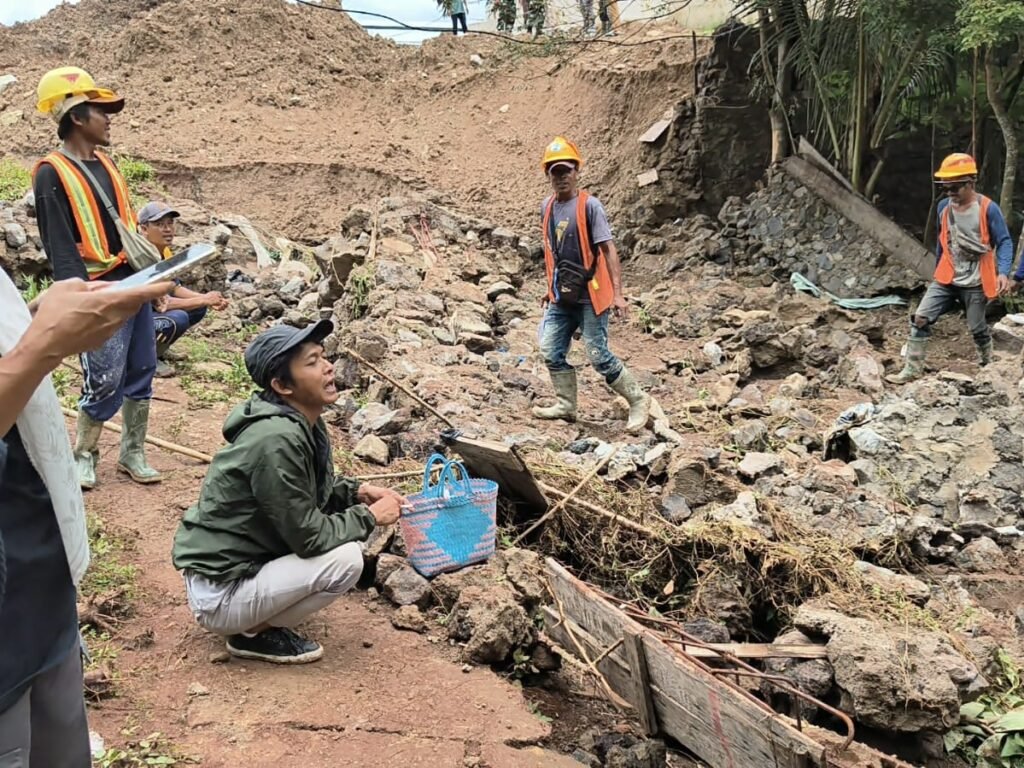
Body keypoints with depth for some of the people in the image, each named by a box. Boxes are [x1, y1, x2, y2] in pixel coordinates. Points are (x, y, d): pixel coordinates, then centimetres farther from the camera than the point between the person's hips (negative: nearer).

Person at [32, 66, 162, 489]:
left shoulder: (105, 164, 15)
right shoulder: (52, 174, -9)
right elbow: (60, 245, -16)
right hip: (101, 290, -8)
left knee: (141, 371, 9)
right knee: (105, 379, -7)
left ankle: (132, 454, 20)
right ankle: (84, 455, 12)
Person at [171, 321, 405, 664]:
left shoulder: (302, 421, 0)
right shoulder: (277, 440, -27)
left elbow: (310, 493, 16)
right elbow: (309, 537, -24)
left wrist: (357, 492, 0)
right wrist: (369, 516, -11)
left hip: (240, 559, 9)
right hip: (219, 595, -9)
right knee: (346, 559, -19)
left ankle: (258, 618, 13)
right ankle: (254, 633, -1)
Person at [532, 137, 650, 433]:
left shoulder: (589, 205, -11)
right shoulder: (547, 207, 8)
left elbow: (609, 250, -14)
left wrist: (617, 293, -19)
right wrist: (551, 288, 21)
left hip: (590, 295, -6)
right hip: (561, 297, 6)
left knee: (598, 356, -5)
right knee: (550, 351, 5)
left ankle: (639, 400, 10)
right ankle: (566, 405, 21)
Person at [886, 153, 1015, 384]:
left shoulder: (988, 209, -15)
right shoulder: (944, 207, 0)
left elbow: (1004, 242, -12)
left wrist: (1003, 272, -26)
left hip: (975, 283, -4)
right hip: (946, 279, 4)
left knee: (977, 328, 10)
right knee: (920, 318, -9)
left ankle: (988, 366, 37)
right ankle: (913, 369, -2)